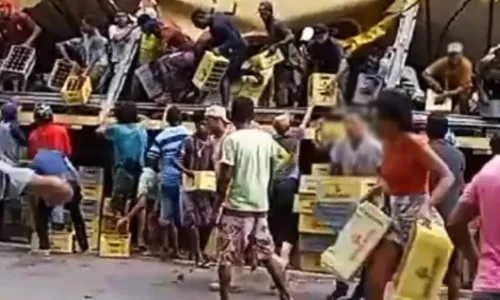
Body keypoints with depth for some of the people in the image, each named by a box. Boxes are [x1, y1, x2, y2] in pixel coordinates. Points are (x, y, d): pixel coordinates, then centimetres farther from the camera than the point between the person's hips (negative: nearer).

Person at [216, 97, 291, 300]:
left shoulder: (232, 140, -11)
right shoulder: (266, 138, 4)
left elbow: (225, 177, -14)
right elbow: (274, 167, 14)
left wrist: (218, 203, -5)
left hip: (236, 205, -5)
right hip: (260, 205, 5)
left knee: (225, 256, 4)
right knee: (267, 253, 16)